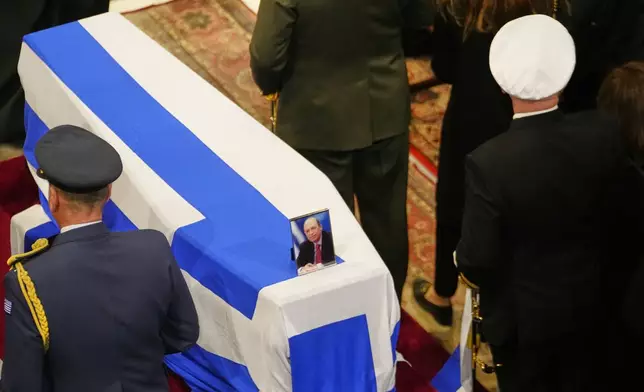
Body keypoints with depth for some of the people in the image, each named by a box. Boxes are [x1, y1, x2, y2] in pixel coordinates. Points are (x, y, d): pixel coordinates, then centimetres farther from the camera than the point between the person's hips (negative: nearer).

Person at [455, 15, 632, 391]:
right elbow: (618, 216, -5)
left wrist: (464, 265, 1)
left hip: (522, 317, -3)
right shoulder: (603, 133, -20)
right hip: (589, 303, 3)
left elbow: (476, 262, -23)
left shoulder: (489, 163, -32)